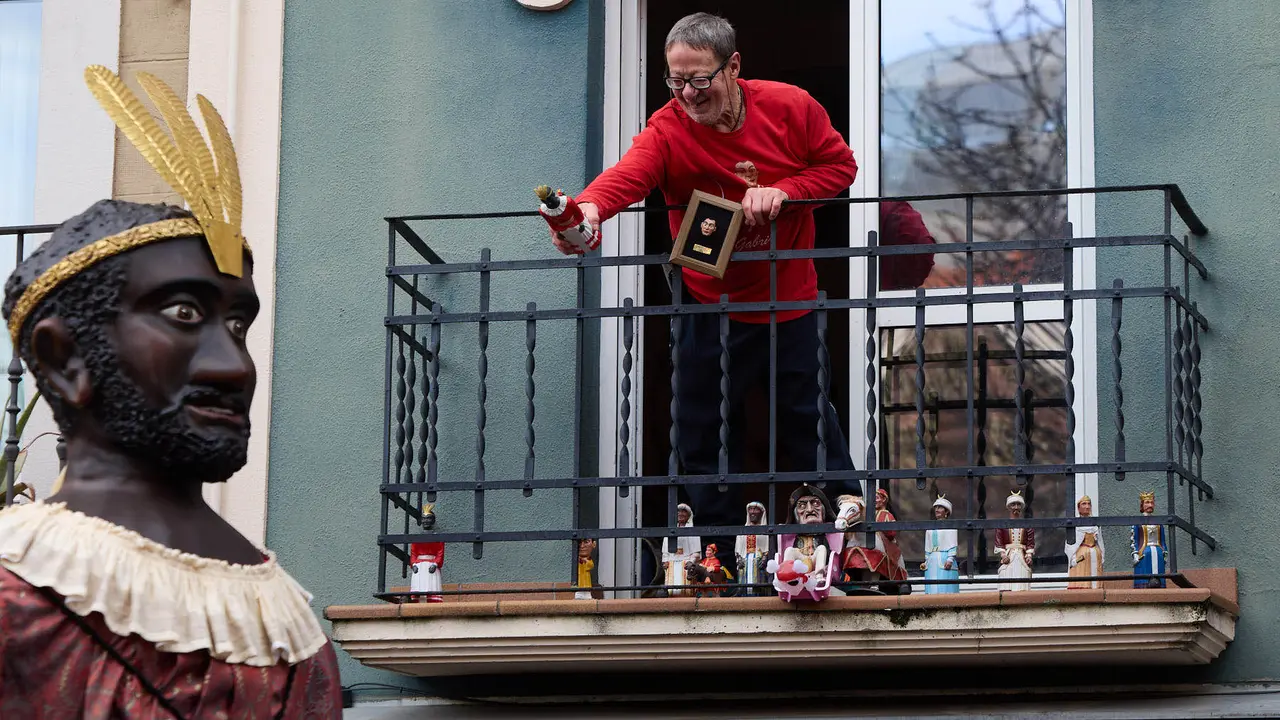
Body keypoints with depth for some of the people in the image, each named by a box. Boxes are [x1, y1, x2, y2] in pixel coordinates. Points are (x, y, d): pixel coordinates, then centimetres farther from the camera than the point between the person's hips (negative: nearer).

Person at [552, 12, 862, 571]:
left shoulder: (791, 107, -11)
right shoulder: (669, 128, -16)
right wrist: (590, 207, -58)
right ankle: (720, 563, 18)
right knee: (706, 439, 5)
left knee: (810, 426, 9)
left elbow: (839, 164, 0)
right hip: (711, 310, 0)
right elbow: (628, 173, -35)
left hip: (791, 305, 0)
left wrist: (782, 191, -20)